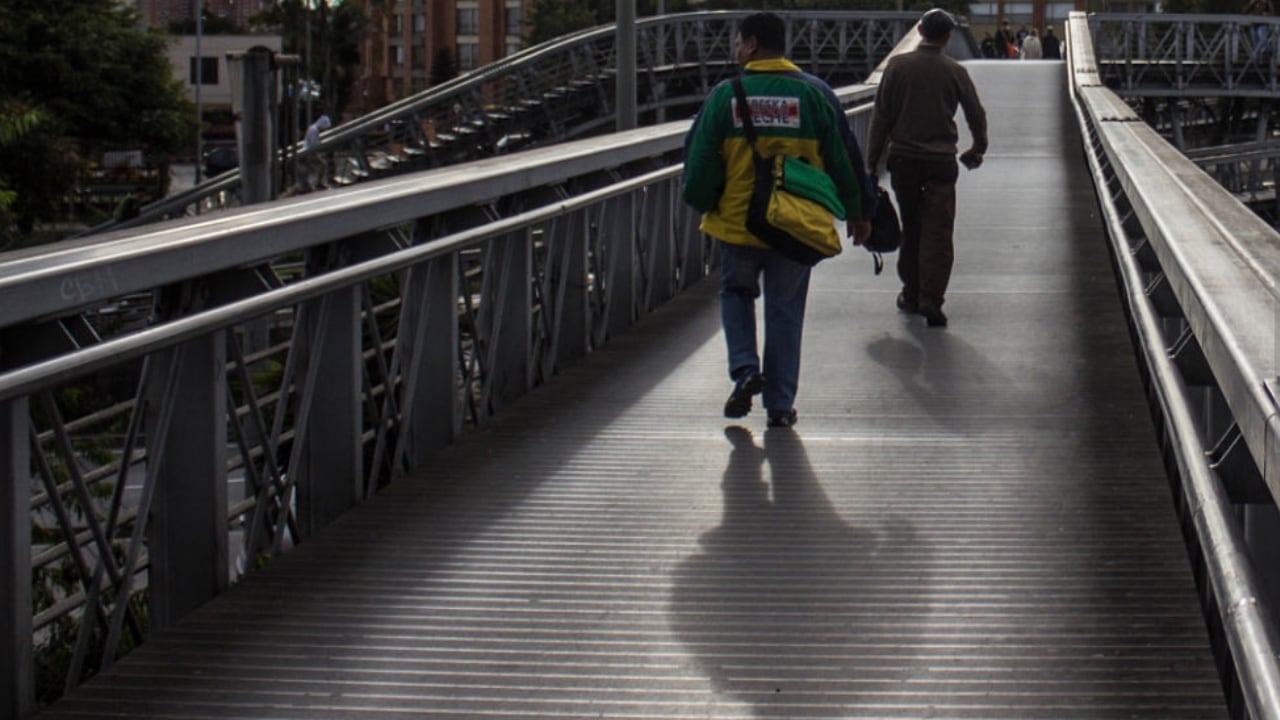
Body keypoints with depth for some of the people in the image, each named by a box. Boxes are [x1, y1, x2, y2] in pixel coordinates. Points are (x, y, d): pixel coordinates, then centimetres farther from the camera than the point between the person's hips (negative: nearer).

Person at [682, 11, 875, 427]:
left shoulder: (725, 95, -6)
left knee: (736, 292, 23)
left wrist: (702, 204, 15)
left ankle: (745, 369, 1)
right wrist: (859, 211, 15)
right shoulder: (814, 93, -2)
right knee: (785, 312, 11)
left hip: (737, 222, -1)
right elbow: (844, 158, 3)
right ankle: (780, 405, 12)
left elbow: (699, 159, -4)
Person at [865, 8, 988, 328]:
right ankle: (931, 298, -15)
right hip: (941, 161, -1)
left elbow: (881, 117, -2)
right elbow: (976, 114, 6)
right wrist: (977, 148, 24)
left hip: (903, 158, 1)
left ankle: (911, 294, 21)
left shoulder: (897, 66, -3)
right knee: (938, 232, -3)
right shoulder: (955, 71, -2)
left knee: (910, 228, 15)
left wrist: (872, 161, 3)